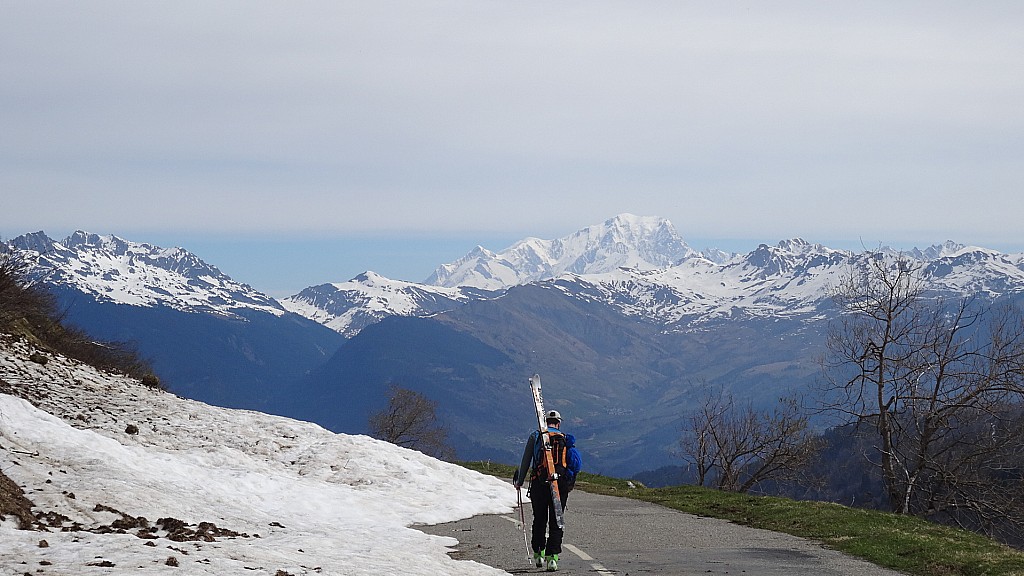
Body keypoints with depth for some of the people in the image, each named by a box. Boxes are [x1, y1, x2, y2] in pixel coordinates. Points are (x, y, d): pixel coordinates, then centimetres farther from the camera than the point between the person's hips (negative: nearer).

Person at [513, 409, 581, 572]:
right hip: (561, 485, 1)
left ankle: (539, 554, 18)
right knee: (556, 522, 3)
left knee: (539, 520, 14)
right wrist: (570, 485, 17)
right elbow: (575, 464, 8)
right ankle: (552, 557, -8)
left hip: (540, 483, -1)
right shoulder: (567, 439, 12)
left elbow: (525, 461, 6)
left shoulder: (536, 436, 7)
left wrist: (519, 481, 15)